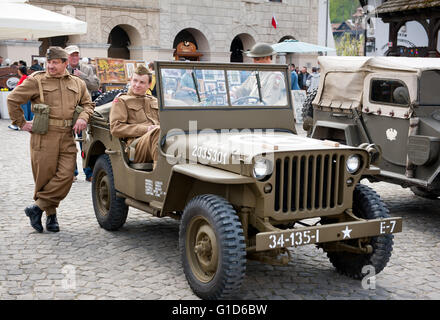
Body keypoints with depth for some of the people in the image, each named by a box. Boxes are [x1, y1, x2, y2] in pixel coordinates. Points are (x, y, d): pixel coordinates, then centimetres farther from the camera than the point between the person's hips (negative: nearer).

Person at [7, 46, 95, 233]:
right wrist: (21, 123, 4)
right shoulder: (36, 81, 2)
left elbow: (88, 104, 24)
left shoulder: (77, 84, 14)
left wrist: (83, 117, 4)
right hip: (44, 137, -3)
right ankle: (51, 214, 17)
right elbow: (13, 99, 6)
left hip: (67, 138, 3)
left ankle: (37, 208, 5)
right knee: (45, 177, 0)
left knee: (66, 176, -8)